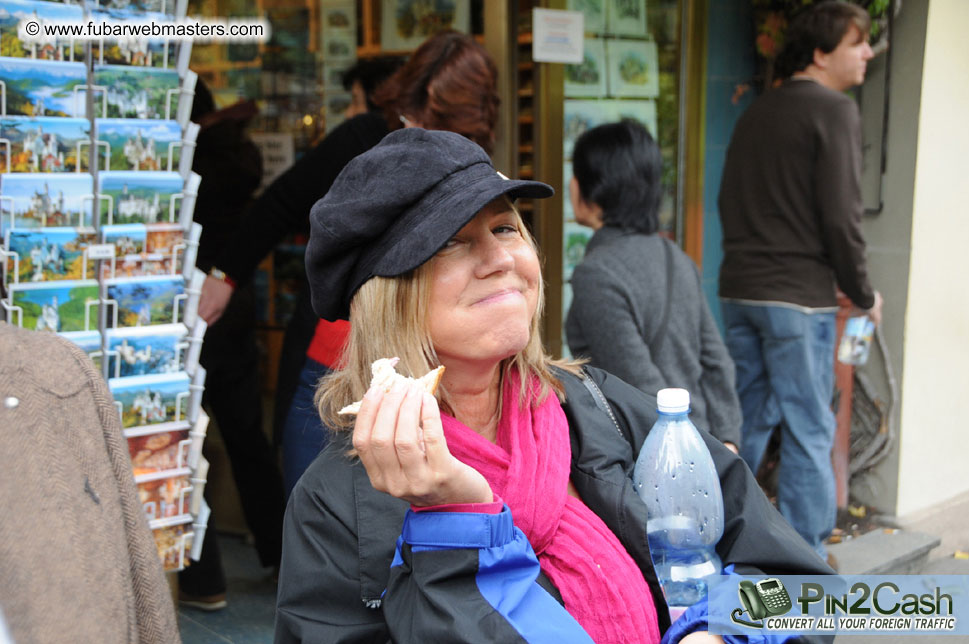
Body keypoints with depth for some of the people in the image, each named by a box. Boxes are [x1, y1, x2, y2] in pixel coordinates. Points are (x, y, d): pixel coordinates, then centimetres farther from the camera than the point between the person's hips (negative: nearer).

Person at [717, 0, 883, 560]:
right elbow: (841, 215, -14)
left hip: (739, 290, 8)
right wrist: (864, 293, -3)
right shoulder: (835, 112, -9)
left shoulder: (756, 113, 14)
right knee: (808, 431, 1)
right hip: (798, 297, -7)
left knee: (746, 420, 16)